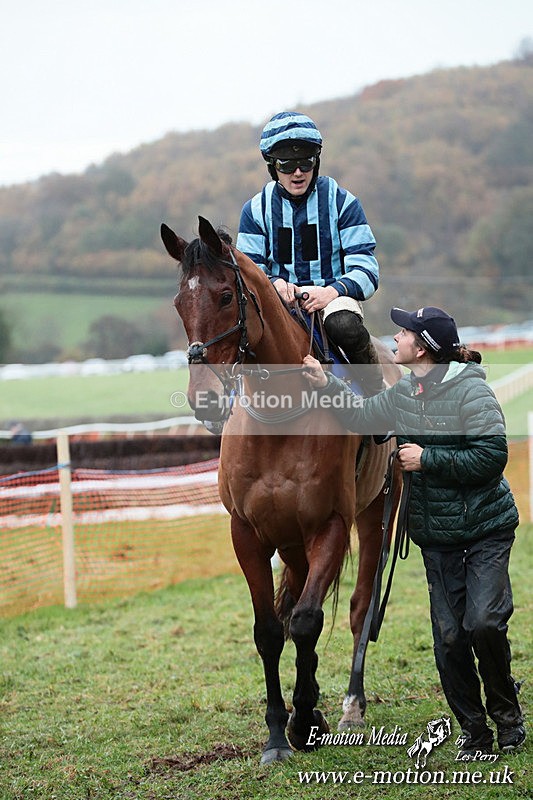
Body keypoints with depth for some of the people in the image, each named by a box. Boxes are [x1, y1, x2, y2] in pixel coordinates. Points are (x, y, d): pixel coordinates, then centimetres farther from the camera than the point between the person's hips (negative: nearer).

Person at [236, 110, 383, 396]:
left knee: (344, 326, -37)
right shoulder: (256, 209, 6)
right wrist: (273, 284, -21)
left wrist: (333, 291, -27)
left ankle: (376, 390, -9)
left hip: (334, 296, -2)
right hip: (282, 298, 2)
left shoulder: (341, 202, 0)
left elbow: (365, 269, -6)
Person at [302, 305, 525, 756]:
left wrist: (428, 459, -20)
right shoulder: (403, 395, 6)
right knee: (449, 638, 2)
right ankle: (475, 731, 15)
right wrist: (327, 385, 10)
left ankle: (507, 714, 7)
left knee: (484, 622, -17)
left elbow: (492, 457, -21)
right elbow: (363, 417, 23)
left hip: (485, 530, -6)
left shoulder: (471, 391, -15)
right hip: (437, 538, 6)